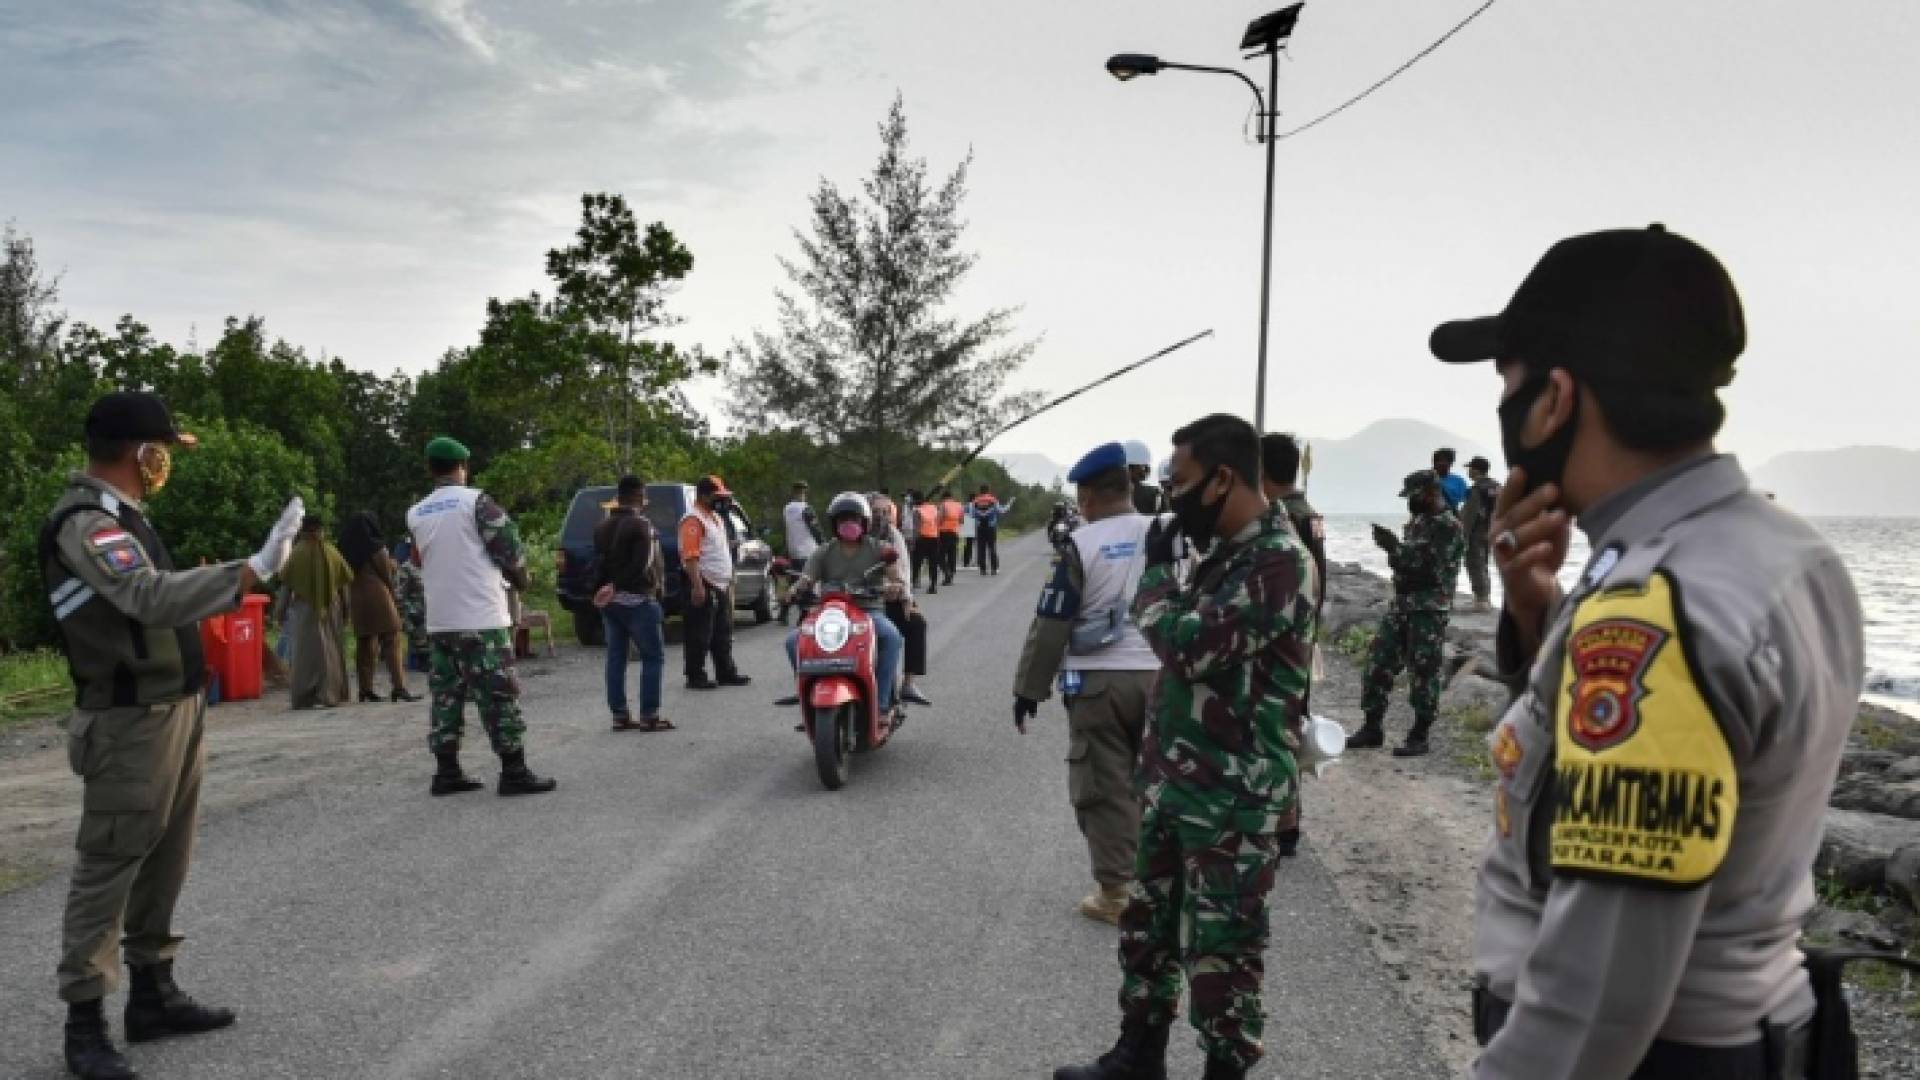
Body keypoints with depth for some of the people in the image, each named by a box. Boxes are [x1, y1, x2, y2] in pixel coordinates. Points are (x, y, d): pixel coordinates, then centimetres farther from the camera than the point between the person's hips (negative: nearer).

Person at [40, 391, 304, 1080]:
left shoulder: (119, 514, 12)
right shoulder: (85, 522, -19)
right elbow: (154, 598, -34)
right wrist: (254, 569, -40)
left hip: (176, 708, 10)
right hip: (132, 721, -10)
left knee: (164, 860, 15)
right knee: (108, 864, -3)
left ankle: (153, 994, 26)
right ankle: (84, 1021, 5)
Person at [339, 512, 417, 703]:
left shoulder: (347, 550, 7)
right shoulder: (376, 547, -9)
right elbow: (386, 572, -6)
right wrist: (391, 589, 10)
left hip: (356, 598, 6)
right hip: (377, 595, -6)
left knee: (364, 644, 10)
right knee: (391, 641, -6)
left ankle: (365, 689, 11)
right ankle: (399, 687, -14)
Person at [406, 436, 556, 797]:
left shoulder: (416, 514, 10)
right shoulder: (476, 500, -7)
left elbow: (421, 560, 16)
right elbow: (509, 548, -7)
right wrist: (521, 577, 12)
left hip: (438, 620, 6)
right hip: (480, 618, -6)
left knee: (446, 694, 11)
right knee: (498, 693, -3)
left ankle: (447, 771, 12)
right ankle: (514, 771, -3)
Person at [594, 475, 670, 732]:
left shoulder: (602, 527, 12)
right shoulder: (641, 525, -13)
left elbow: (598, 564, 11)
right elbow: (643, 566, -20)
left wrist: (600, 590, 10)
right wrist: (615, 587, -14)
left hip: (610, 601, 8)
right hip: (637, 600, -8)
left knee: (616, 658, 11)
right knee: (653, 657, -1)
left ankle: (619, 714, 12)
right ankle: (649, 715, -4)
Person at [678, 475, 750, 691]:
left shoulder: (715, 517, 19)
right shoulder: (693, 519, -13)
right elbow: (690, 555, -22)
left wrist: (730, 583, 23)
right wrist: (697, 586, -28)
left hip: (722, 585, 10)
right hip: (705, 586, -10)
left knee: (723, 633, 14)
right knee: (700, 634, -5)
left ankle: (726, 673, 22)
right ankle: (695, 676, 0)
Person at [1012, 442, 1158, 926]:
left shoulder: (1082, 545, -8)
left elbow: (1051, 624, -7)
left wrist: (1029, 688, 1)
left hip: (1099, 682, -4)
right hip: (1162, 677, 4)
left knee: (1106, 787, 5)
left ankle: (1114, 893, 8)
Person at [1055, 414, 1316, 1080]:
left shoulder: (1279, 562, -19)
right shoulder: (1223, 550, 11)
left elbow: (1189, 646, -27)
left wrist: (1156, 570, -11)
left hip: (1232, 800, -9)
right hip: (1174, 782, 9)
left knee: (1222, 947, 4)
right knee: (1148, 924, 19)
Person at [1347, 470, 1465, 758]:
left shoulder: (1449, 527, -12)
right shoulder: (1416, 522, 15)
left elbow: (1429, 566, -21)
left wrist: (1394, 546, -19)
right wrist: (1391, 546, 4)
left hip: (1430, 610, -9)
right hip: (1401, 605, 9)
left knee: (1424, 673, -2)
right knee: (1378, 663, 7)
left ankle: (1419, 737, 7)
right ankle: (1371, 729, 16)